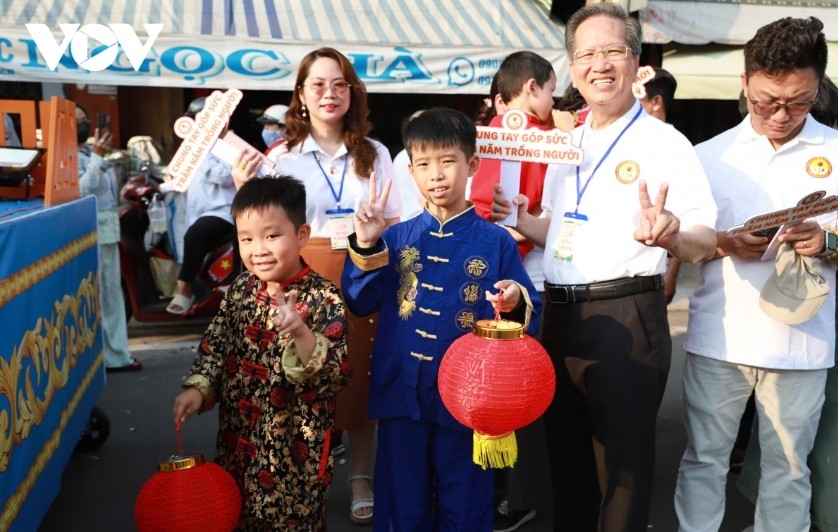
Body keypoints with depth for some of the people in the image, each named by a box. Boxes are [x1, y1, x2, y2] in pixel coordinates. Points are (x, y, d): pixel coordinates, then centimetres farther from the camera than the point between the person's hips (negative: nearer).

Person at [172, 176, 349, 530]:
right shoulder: (240, 290, 0)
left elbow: (337, 374, -24)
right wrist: (198, 388, -6)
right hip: (237, 440, 6)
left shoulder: (324, 299, -18)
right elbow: (214, 345, 9)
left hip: (295, 447, -5)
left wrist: (300, 333, -38)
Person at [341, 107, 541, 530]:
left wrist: (515, 304, -25)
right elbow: (359, 304, 1)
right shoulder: (397, 238, 3)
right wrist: (365, 248, -10)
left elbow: (529, 317, -3)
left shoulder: (496, 242, -3)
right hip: (401, 394, 2)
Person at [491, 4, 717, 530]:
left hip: (626, 318, -6)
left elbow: (705, 243, -13)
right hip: (560, 316, 7)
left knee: (622, 463, 4)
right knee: (567, 457, 18)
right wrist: (516, 216, 5)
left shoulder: (665, 142, -7)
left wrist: (670, 235, -35)